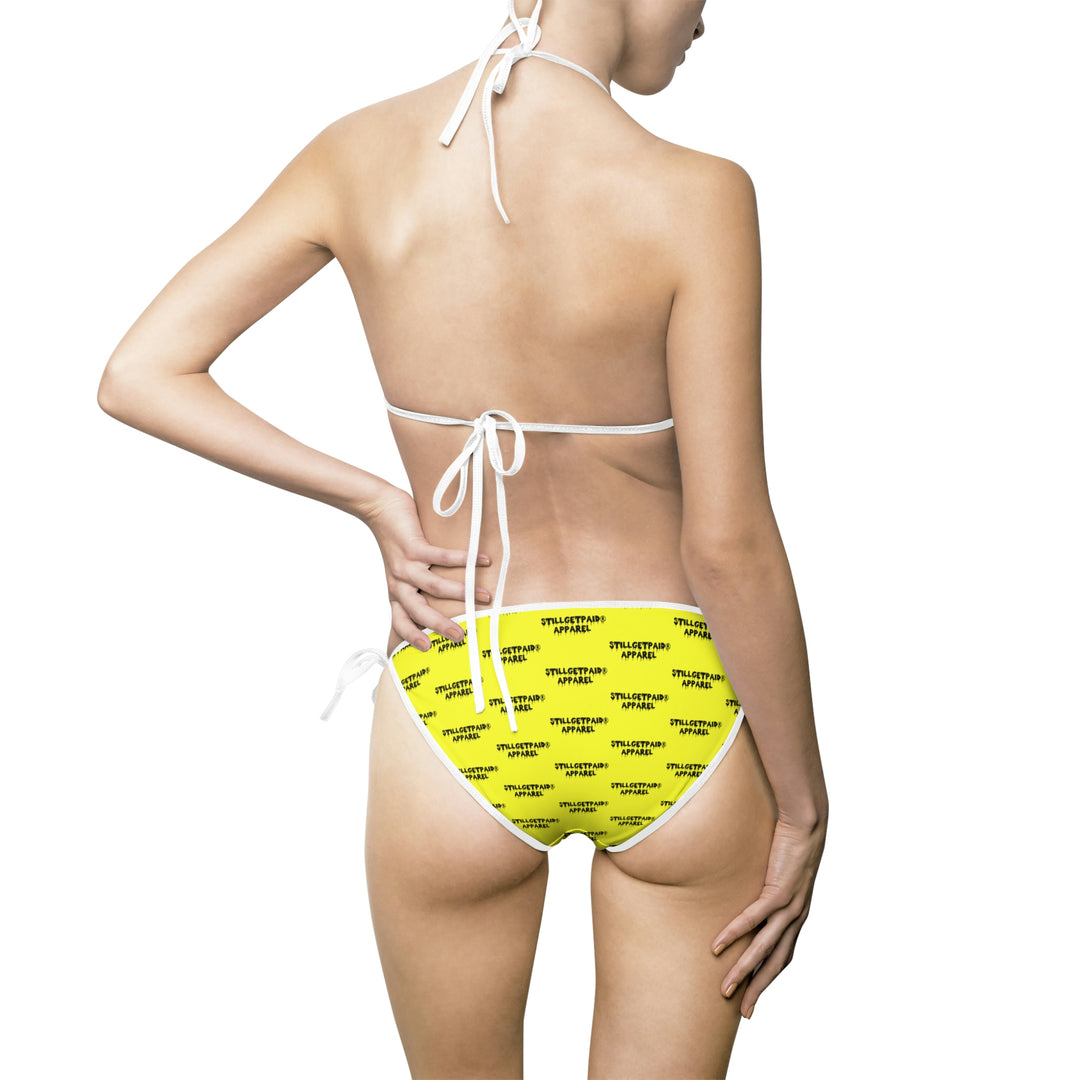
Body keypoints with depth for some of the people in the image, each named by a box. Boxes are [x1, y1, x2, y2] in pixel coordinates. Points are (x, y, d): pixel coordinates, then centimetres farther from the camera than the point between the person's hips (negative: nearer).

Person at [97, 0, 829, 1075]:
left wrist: (372, 502, -1)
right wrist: (804, 804, -3)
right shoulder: (692, 197, -17)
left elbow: (136, 376, -3)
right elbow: (729, 546, -16)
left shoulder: (359, 154, -7)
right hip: (672, 721, -2)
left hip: (457, 725, 3)